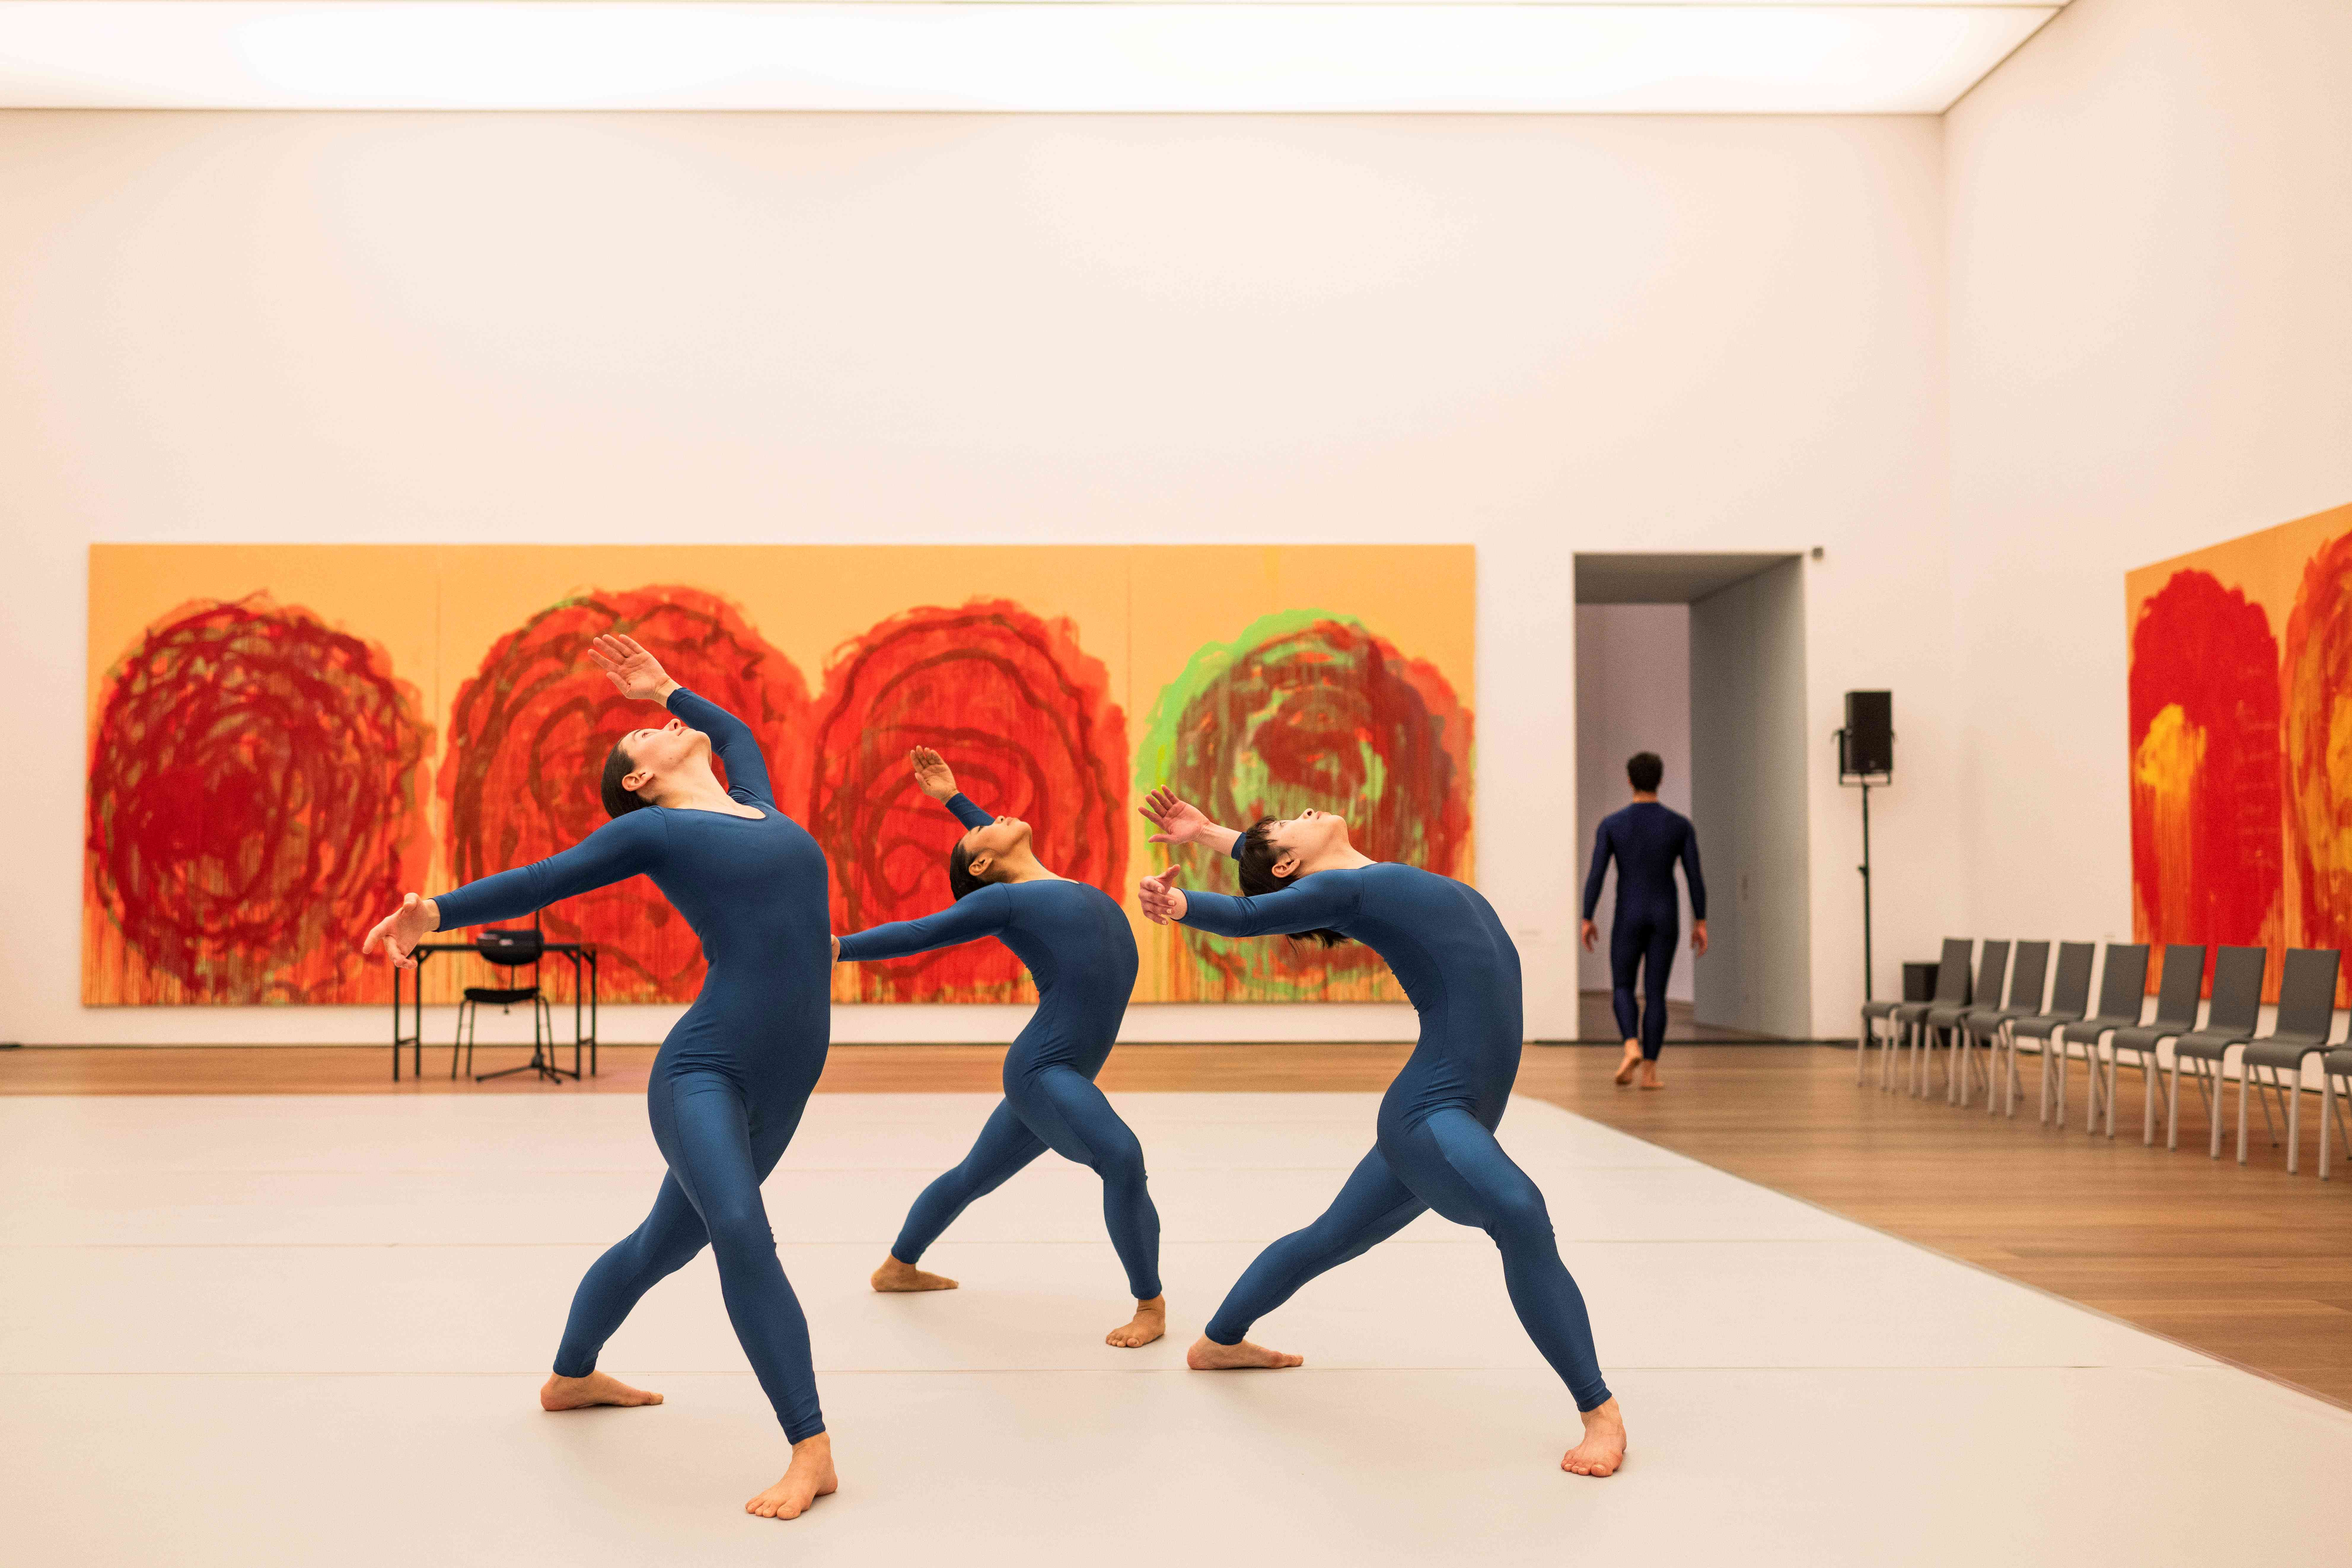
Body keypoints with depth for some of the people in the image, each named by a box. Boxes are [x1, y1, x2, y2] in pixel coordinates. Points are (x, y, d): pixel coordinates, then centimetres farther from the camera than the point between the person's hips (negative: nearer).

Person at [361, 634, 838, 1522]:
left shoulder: (755, 805, 18)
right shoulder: (649, 828, 2)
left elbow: (735, 732, 38)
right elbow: (538, 882, 4)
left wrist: (666, 686, 46)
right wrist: (435, 915, -4)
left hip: (778, 1090, 7)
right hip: (704, 1073, -7)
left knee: (666, 1242, 22)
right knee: (740, 1232, -29)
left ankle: (572, 1377, 43)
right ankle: (812, 1449, -26)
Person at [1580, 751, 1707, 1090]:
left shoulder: (1611, 824, -5)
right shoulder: (1681, 824, -2)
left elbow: (1595, 875, -8)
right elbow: (1695, 877, -2)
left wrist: (1587, 921, -1)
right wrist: (1701, 924, 5)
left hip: (1628, 917, -1)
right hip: (1666, 917, 1)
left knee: (1622, 989, 13)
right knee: (1655, 994, 7)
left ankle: (1632, 1048, -14)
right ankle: (1649, 1071, 4)